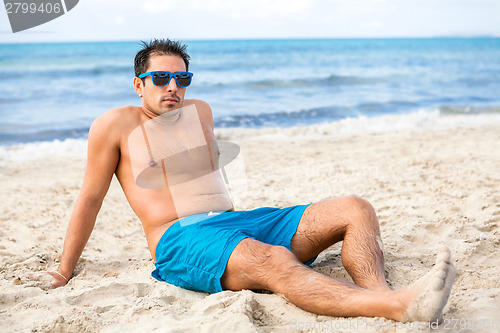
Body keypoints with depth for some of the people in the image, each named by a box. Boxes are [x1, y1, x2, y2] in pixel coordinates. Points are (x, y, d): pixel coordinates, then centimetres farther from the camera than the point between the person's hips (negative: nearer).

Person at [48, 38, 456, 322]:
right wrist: (65, 270, 13)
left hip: (236, 221, 7)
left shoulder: (200, 112, 21)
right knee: (270, 260, -40)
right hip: (180, 239, -7)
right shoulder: (115, 125, 6)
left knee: (356, 210, -11)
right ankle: (399, 305, -58)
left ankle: (380, 294, -40)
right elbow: (90, 199, 10)